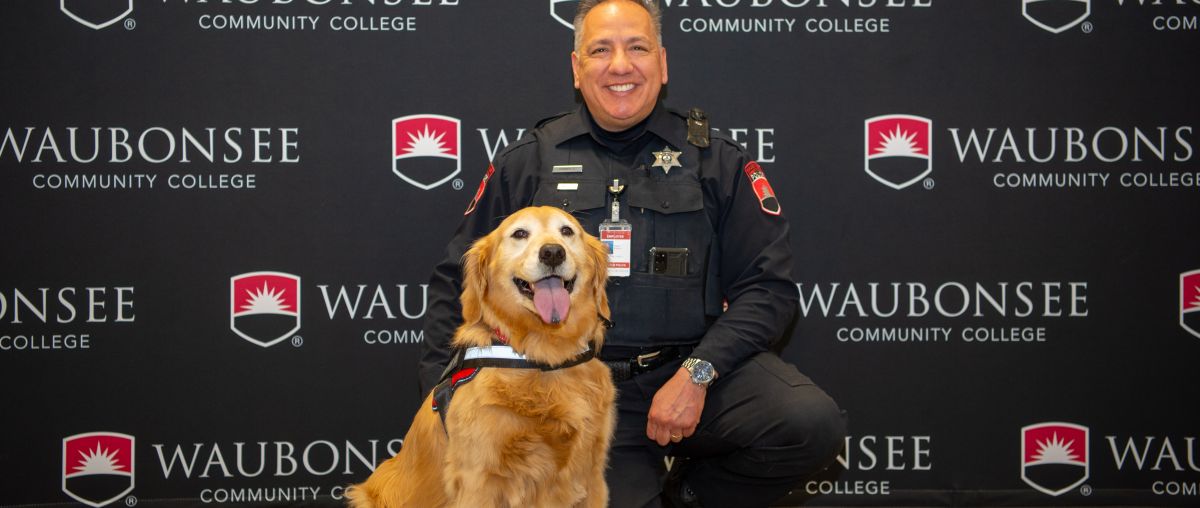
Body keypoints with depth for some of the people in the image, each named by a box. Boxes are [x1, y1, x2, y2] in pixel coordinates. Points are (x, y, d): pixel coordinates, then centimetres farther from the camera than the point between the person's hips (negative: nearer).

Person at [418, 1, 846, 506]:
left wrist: (697, 371, -13)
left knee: (814, 423, -24)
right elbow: (458, 279, 12)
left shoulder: (716, 159, 6)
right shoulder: (526, 162, 8)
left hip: (689, 367, 1)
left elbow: (767, 283, 0)